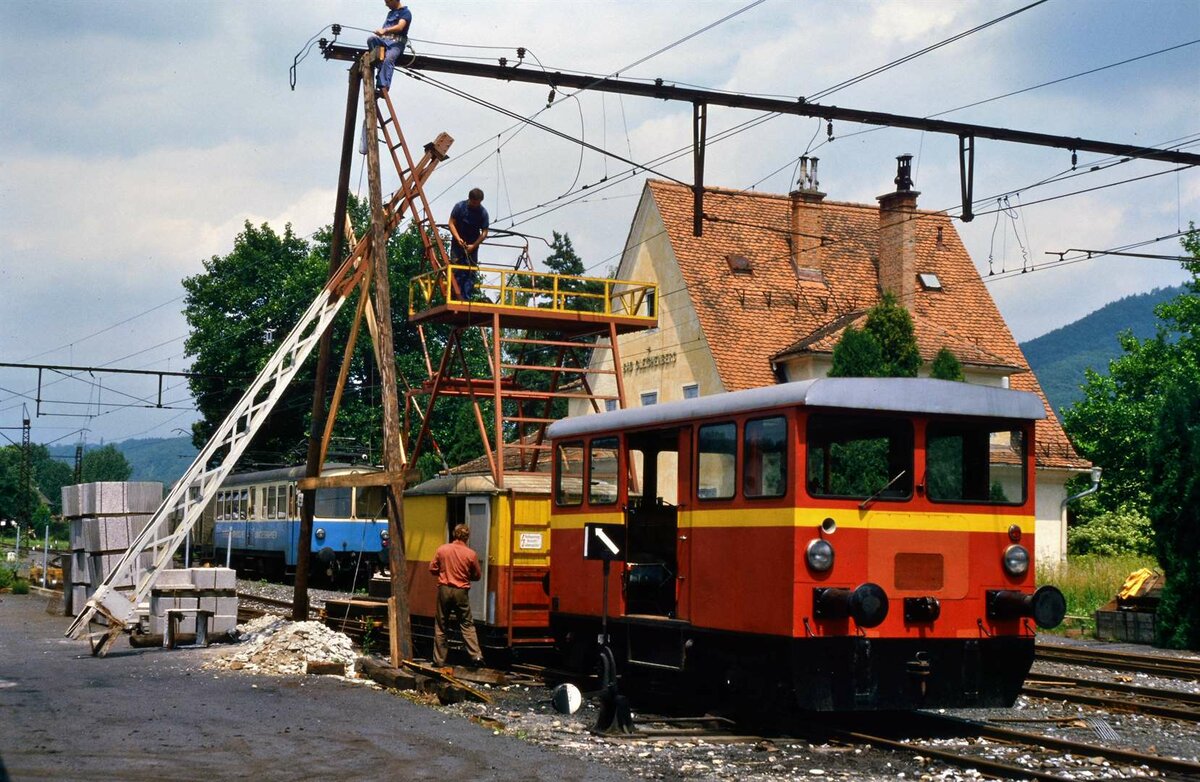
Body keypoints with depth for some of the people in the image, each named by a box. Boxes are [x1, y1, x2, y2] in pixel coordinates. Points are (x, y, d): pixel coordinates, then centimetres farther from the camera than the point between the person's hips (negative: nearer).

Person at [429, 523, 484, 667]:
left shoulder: (442, 549, -5)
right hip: (461, 592, -1)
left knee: (440, 626, 9)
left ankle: (439, 660, 12)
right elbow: (477, 576, 3)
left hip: (444, 589, 1)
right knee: (467, 625, 7)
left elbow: (432, 569, 3)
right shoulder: (471, 554, -7)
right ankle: (476, 656, -2)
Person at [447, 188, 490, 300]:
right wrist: (458, 239, -20)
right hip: (458, 243, -1)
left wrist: (473, 246, -19)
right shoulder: (460, 206, -11)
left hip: (472, 245, 1)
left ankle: (466, 299, -5)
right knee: (457, 271, -8)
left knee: (470, 273, -5)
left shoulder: (483, 212, -10)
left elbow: (484, 232, -9)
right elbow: (451, 223, -7)